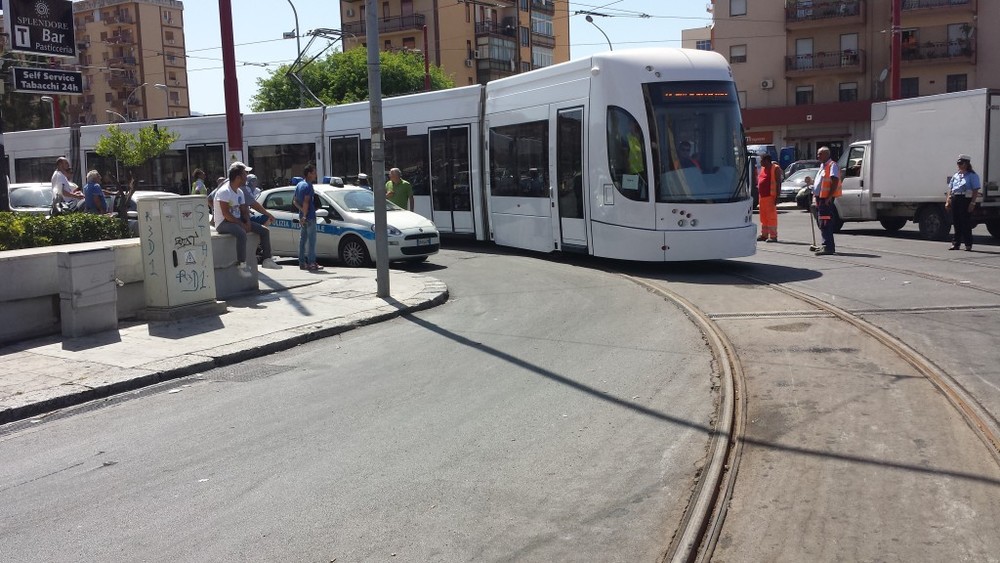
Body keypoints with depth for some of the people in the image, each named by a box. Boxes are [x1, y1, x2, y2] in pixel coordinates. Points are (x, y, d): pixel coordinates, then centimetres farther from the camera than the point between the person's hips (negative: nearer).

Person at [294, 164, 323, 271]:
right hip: (309, 217, -9)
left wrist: (302, 210, 4)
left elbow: (294, 200, 14)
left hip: (302, 217, 9)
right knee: (311, 240, -7)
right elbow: (306, 202, -21)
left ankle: (302, 263, 14)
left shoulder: (299, 185, 14)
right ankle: (311, 263, -7)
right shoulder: (308, 185, -13)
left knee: (302, 240, 11)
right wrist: (305, 215, -19)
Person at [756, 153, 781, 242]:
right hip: (762, 196, 8)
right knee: (763, 216, 12)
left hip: (770, 196, -8)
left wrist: (777, 197, -18)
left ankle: (773, 236, -6)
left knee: (771, 216, -8)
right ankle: (764, 235, 21)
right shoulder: (762, 168, 17)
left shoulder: (775, 168, -7)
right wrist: (758, 196, 17)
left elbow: (778, 183, -12)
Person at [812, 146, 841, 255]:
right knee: (822, 224, 15)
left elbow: (835, 182, -19)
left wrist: (829, 197, -25)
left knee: (825, 224, -14)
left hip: (827, 199, -10)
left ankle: (828, 247, -15)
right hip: (820, 198, 10)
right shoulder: (822, 166, 20)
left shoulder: (832, 165, -10)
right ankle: (826, 245, 23)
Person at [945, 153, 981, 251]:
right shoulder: (955, 175, 17)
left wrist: (972, 203, -15)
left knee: (966, 222, -4)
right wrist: (948, 201, 10)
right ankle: (955, 243, 14)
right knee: (956, 222, 8)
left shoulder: (972, 175, -1)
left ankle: (968, 244, 3)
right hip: (955, 199, 6)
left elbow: (975, 191, -7)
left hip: (966, 199, -6)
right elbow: (950, 189, 19)